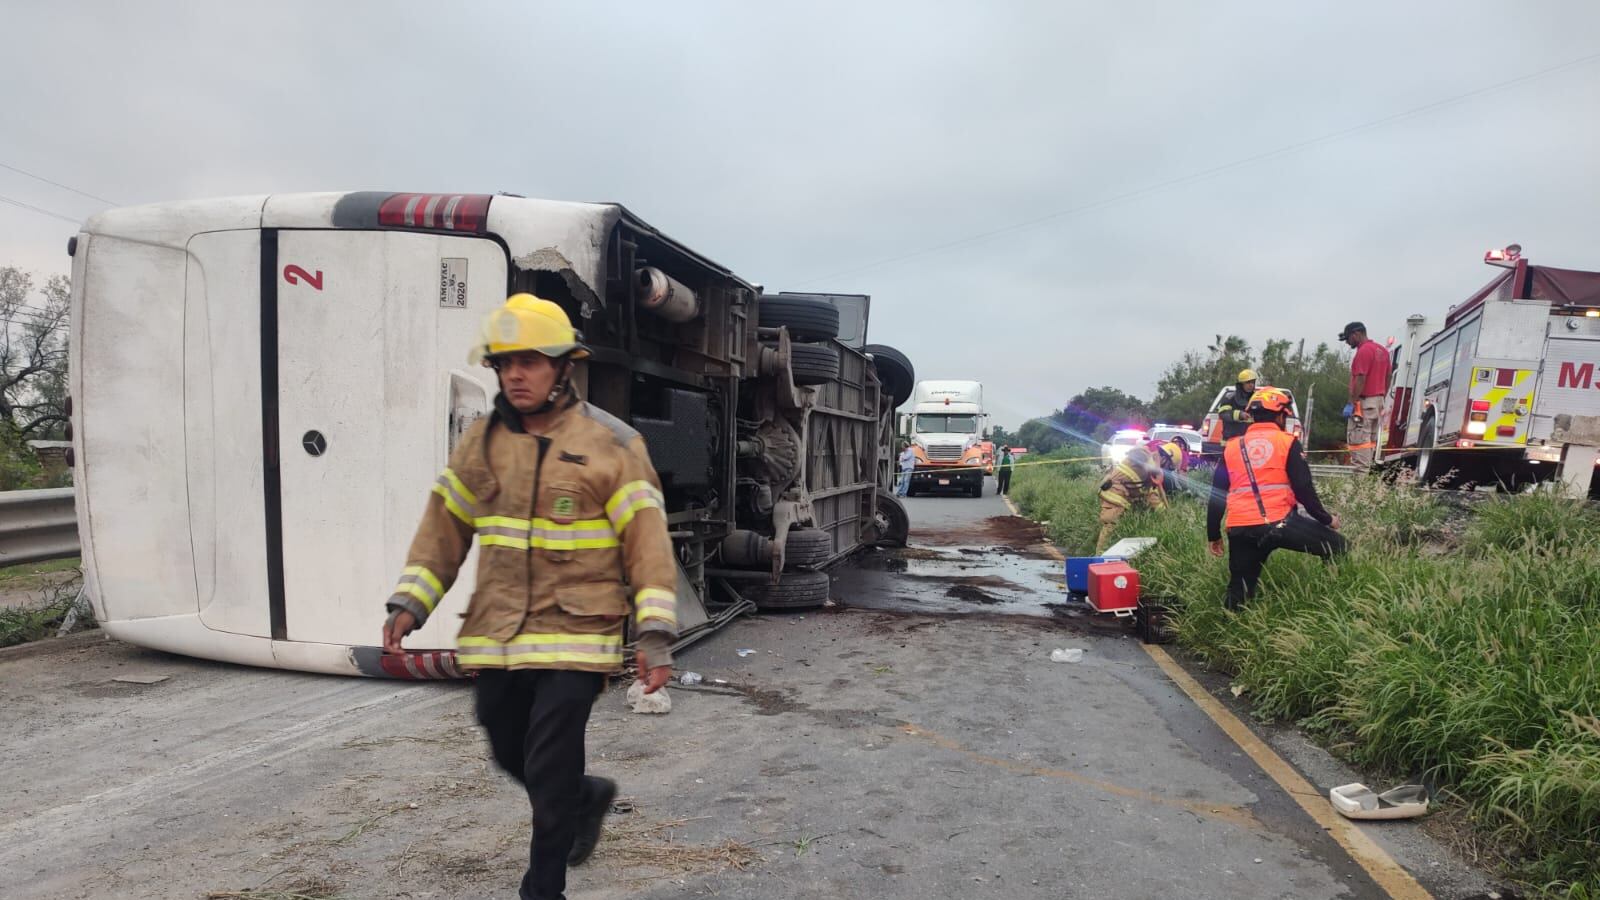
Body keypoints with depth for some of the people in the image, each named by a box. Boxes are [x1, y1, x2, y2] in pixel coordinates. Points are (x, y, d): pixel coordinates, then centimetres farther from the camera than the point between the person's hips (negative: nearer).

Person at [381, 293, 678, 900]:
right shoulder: (482, 441, 6)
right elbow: (444, 526, 12)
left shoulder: (610, 443, -9)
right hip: (497, 634, 6)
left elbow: (647, 537, -11)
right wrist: (409, 603, 3)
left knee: (549, 770, -3)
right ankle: (588, 797, 47)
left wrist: (654, 633, -18)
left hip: (574, 635, -5)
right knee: (510, 753, 18)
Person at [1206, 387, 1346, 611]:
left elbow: (1216, 497, 14)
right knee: (1338, 547, 13)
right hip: (1280, 523, -4)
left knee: (1239, 591, 15)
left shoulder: (1231, 448, 14)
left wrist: (1213, 535, 23)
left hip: (1241, 530, 4)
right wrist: (1326, 519, 12)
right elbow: (1304, 488, -2)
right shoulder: (1288, 443, 4)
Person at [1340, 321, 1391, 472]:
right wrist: (1381, 399, 23)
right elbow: (1388, 378, 19)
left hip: (1364, 402, -10)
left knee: (1358, 440, -9)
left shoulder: (1364, 351, -15)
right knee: (1372, 441, 12)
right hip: (1378, 401, 10)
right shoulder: (1382, 350, 15)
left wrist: (1351, 403, -20)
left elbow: (1360, 380, -21)